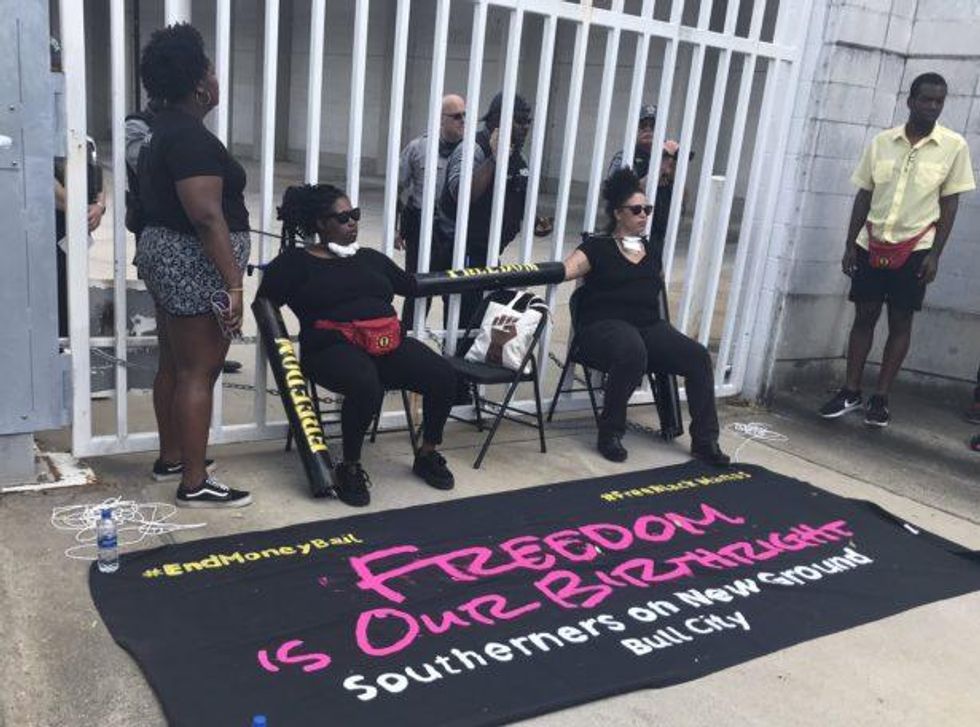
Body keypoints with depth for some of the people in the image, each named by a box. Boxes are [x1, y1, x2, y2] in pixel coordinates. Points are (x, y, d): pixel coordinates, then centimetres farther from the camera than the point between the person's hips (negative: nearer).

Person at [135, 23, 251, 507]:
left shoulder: (165, 128, 14)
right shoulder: (192, 137, -19)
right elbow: (206, 216, -27)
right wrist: (233, 283, -28)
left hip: (164, 254, 11)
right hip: (193, 265, -11)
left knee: (174, 363, 17)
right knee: (199, 372, -6)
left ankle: (171, 457, 30)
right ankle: (194, 484, 1)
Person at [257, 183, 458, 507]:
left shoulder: (371, 257, 24)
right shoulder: (295, 261, 9)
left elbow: (415, 285, 24)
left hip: (388, 343, 5)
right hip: (334, 346, -5)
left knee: (443, 375, -18)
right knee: (366, 386, -38)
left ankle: (427, 455, 6)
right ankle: (350, 468, -14)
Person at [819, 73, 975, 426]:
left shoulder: (954, 146, -3)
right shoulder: (881, 141, 2)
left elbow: (950, 203, -1)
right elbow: (864, 195, 6)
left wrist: (935, 254, -7)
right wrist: (850, 244, 2)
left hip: (914, 248, -2)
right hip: (872, 244, 2)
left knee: (900, 322, 3)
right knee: (864, 316, 5)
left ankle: (880, 398, 11)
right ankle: (850, 392, 13)